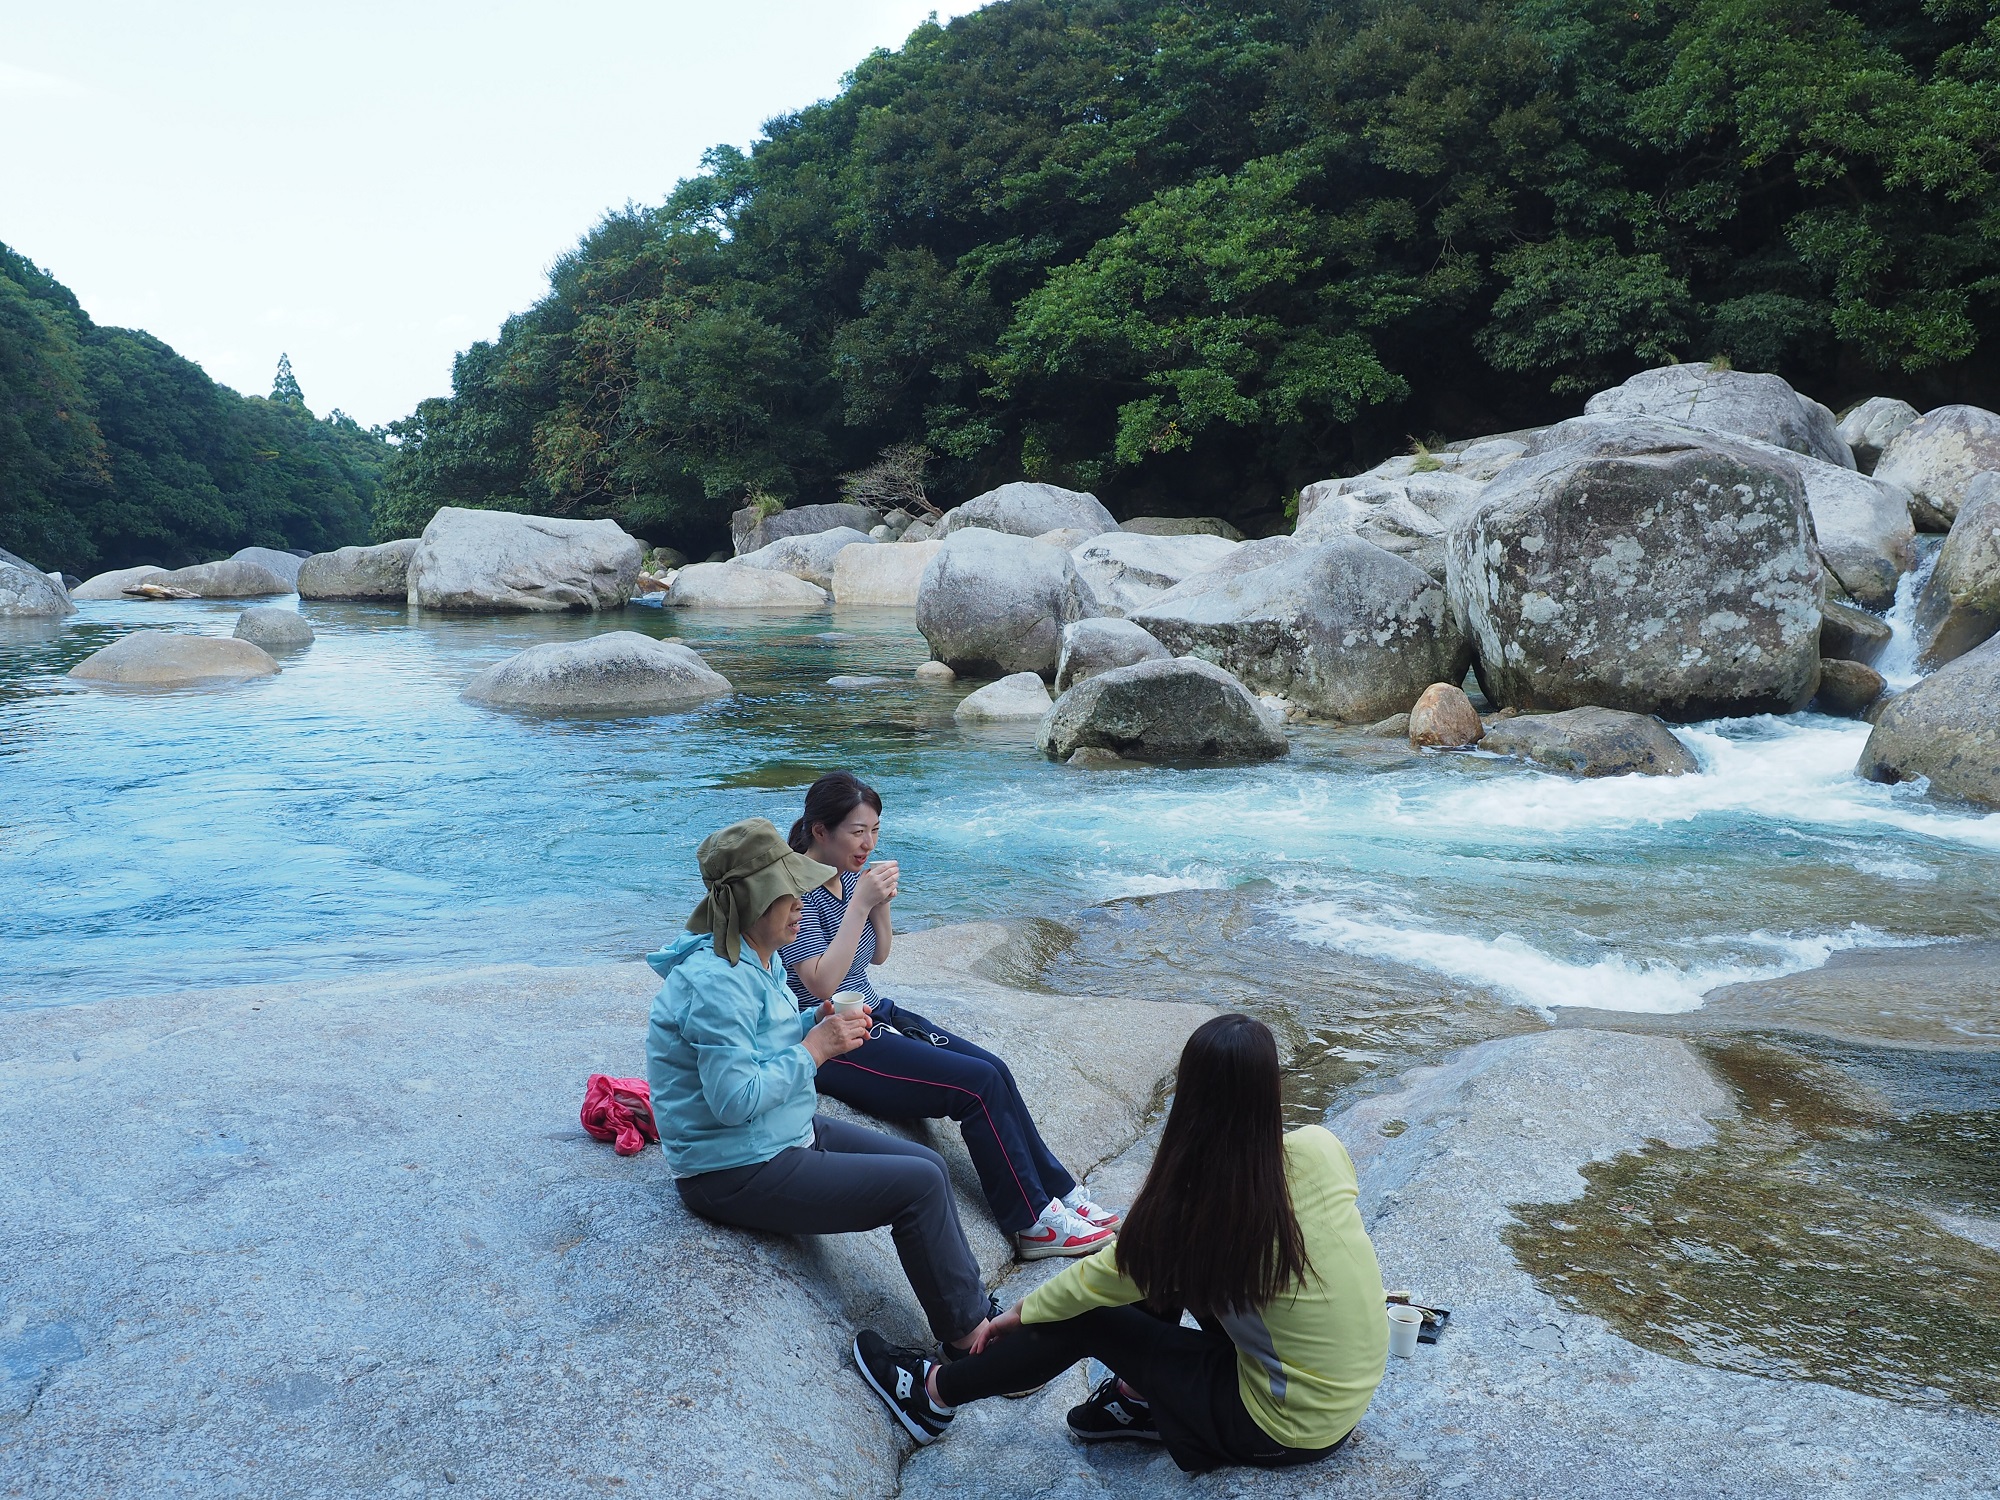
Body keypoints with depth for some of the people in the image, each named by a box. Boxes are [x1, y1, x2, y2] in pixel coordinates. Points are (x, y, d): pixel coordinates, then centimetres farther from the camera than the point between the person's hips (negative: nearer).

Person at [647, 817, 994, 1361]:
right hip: (737, 1173, -10)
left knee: (928, 1163, 5)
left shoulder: (761, 958, 5)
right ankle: (968, 1334, 2)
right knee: (919, 1186, -14)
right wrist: (814, 1050, -21)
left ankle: (976, 1311, 10)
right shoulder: (717, 981, -26)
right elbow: (734, 1100, -29)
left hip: (788, 1133, 10)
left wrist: (815, 1025, 0)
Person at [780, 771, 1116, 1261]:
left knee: (994, 1069, -9)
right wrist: (859, 904, -27)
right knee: (979, 1085, -17)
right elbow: (822, 984, -25)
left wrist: (880, 904, -4)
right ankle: (1033, 1223, -6)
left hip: (873, 1014, 8)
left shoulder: (849, 875, 6)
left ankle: (1059, 1192, 0)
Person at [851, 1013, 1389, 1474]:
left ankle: (934, 1394, 25)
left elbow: (1093, 1282, -7)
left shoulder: (1189, 1208, -24)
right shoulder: (1322, 1147, -15)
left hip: (1291, 1427, -5)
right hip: (1358, 1383, 5)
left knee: (1086, 1320, 6)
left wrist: (1020, 1313, 11)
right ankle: (1141, 1395, 26)